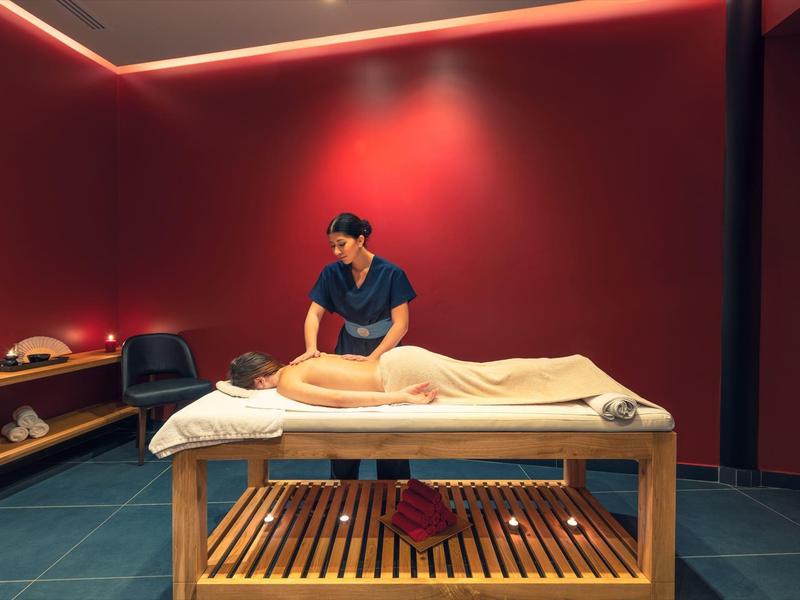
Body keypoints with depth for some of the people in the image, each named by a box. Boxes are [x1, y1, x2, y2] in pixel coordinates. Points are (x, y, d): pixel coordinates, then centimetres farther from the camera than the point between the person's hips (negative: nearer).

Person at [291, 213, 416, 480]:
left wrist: (373, 358, -28)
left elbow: (401, 324, -19)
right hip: (348, 350, 3)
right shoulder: (332, 273, -9)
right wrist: (311, 348, -27)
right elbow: (314, 314, -9)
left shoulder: (391, 273, -19)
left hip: (384, 351, -3)